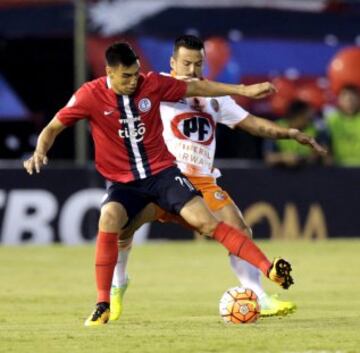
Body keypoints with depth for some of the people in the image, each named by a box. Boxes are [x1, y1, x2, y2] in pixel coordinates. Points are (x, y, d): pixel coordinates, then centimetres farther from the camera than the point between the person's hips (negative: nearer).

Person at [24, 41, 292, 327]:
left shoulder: (152, 84, -6)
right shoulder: (90, 95, -11)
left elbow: (196, 88, 8)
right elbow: (53, 128, -2)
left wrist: (244, 90, 9)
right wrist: (40, 153, -22)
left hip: (162, 172, 1)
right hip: (122, 182, -1)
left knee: (206, 221, -15)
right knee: (109, 219, -30)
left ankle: (269, 270, -15)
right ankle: (103, 306, -20)